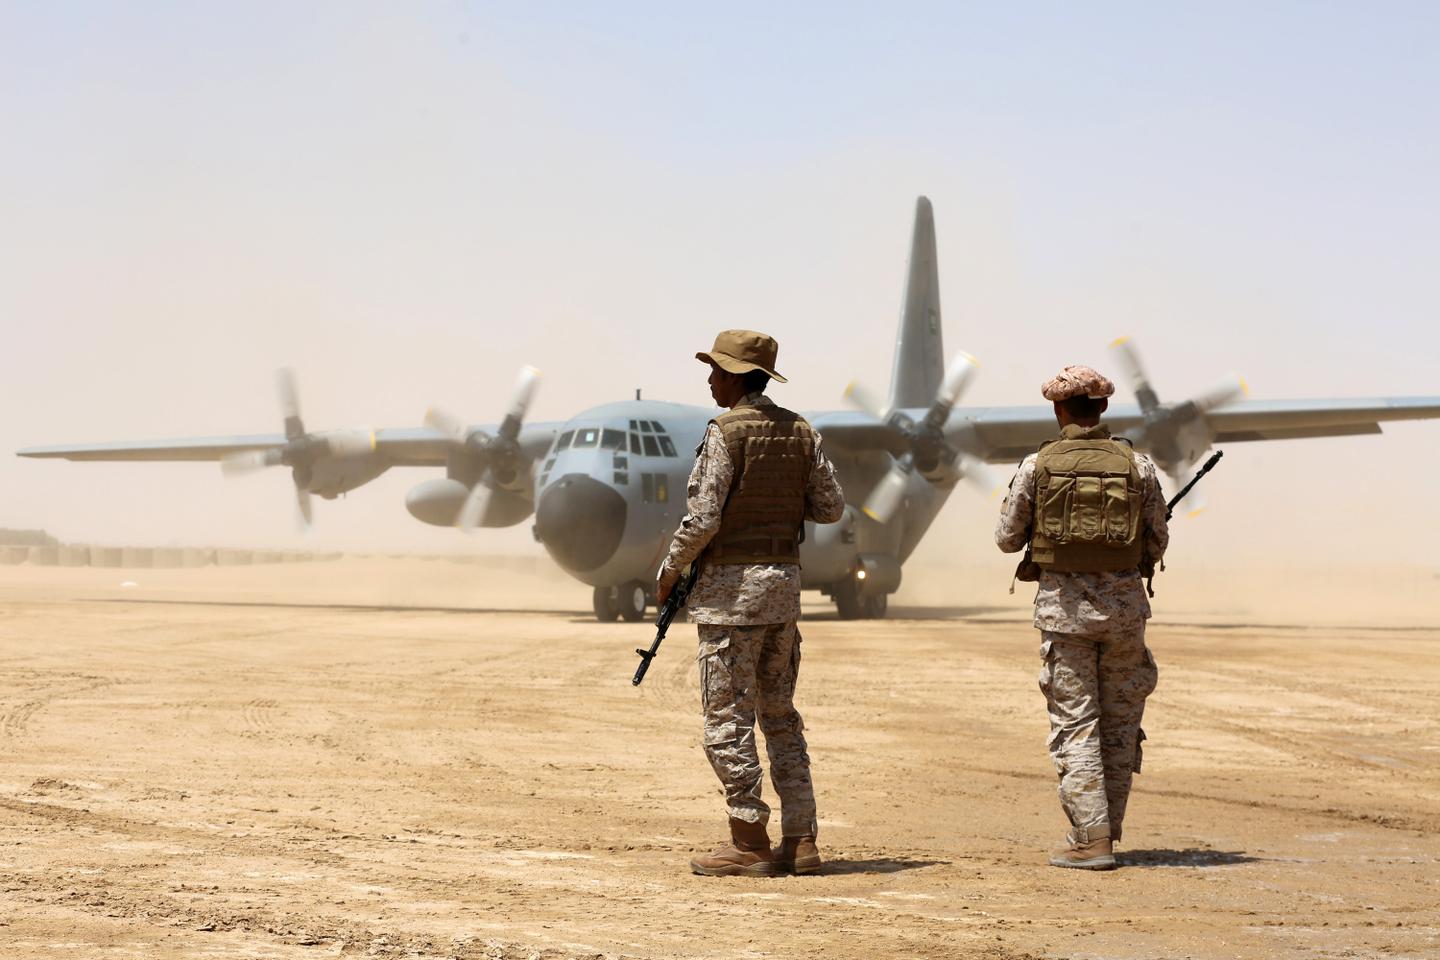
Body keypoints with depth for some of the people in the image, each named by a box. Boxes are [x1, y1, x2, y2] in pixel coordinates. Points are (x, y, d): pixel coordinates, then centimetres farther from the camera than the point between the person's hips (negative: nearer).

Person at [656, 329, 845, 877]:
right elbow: (830, 508, 10)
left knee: (728, 718, -1)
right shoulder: (800, 432, 7)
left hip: (731, 585, -7)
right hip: (784, 583, 7)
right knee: (779, 713, 13)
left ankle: (750, 845, -1)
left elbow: (702, 519, -17)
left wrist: (670, 571, -2)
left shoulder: (726, 433, -13)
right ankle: (800, 841, 11)